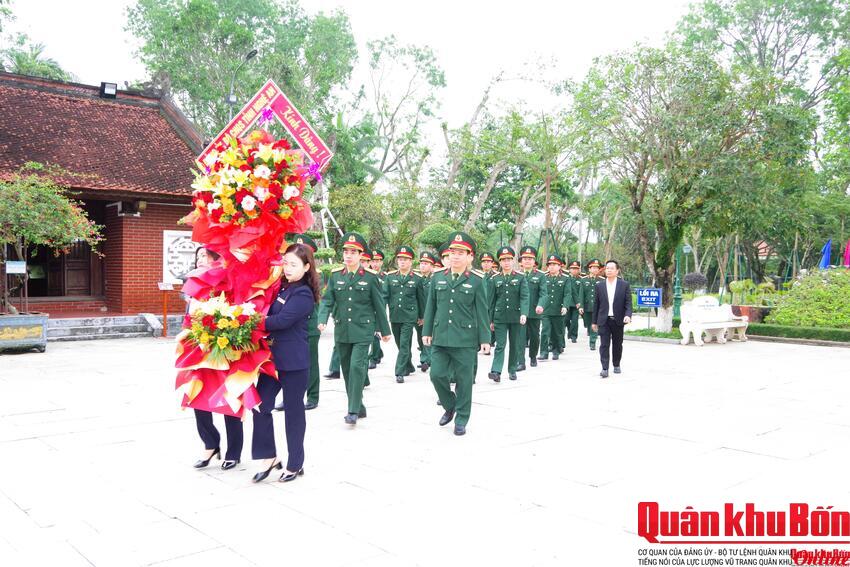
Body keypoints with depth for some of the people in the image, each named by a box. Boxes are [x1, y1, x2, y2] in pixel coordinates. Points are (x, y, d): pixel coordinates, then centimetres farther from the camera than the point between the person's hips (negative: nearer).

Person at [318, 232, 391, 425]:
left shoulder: (370, 276, -4)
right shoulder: (335, 275, 4)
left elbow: (379, 305, 1)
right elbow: (327, 300, 0)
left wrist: (385, 330, 6)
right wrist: (322, 319, -18)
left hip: (362, 331, -4)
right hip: (342, 330, 4)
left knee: (357, 367, -13)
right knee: (347, 370, 11)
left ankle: (353, 411, -7)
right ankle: (358, 405, 26)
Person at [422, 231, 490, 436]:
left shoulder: (477, 281, -2)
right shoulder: (438, 278, 7)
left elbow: (482, 312, -2)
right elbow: (431, 307, 12)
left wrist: (485, 338, -4)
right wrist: (426, 331, 10)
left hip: (465, 340, -3)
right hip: (440, 338, 3)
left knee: (464, 380, 4)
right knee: (437, 374, 1)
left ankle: (461, 419, 18)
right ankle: (450, 406, 27)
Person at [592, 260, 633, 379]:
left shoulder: (624, 285, 1)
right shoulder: (599, 285, 4)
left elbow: (628, 303, -1)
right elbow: (596, 304, 8)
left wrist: (628, 315, -19)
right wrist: (594, 321, 8)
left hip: (618, 320, 0)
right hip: (604, 320, 0)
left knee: (617, 344, 11)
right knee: (604, 344, -7)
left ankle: (616, 365, 29)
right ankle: (605, 369, -9)